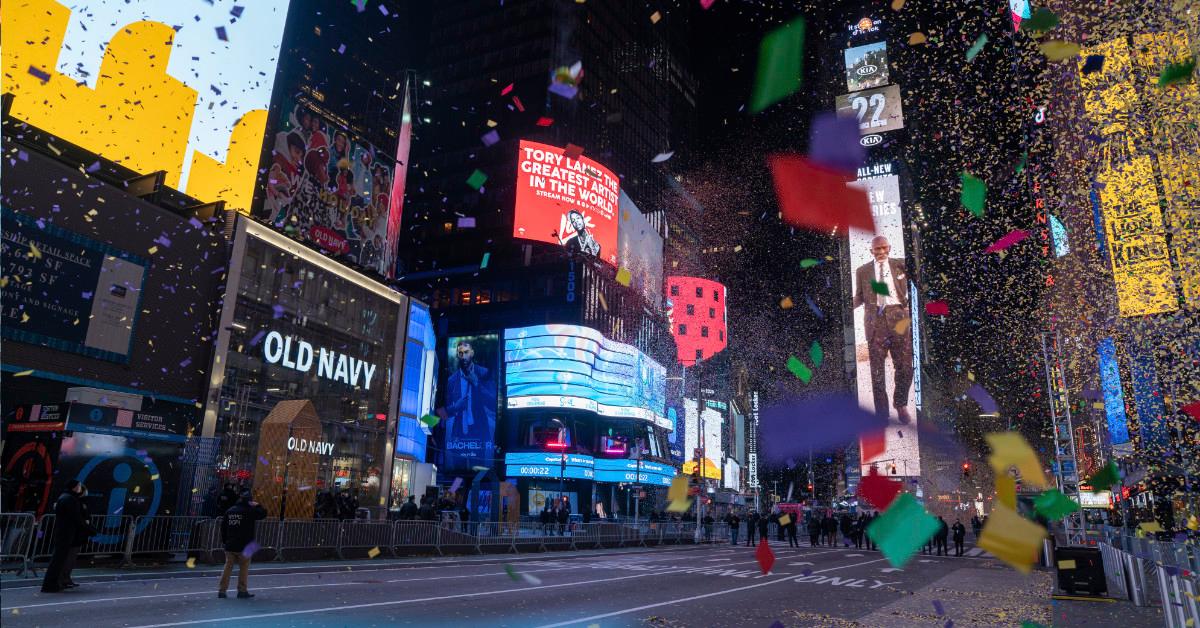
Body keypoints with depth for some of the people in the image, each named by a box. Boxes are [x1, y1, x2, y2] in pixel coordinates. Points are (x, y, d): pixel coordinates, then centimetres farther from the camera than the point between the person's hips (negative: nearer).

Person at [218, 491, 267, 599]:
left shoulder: (229, 511, 8)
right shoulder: (249, 511, -10)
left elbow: (223, 527, 12)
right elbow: (263, 513, -6)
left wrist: (225, 540, 19)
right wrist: (257, 505, 7)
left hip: (230, 546, 5)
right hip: (244, 546, -5)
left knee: (228, 567, 10)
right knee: (244, 568, 4)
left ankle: (222, 590, 9)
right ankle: (242, 590, 6)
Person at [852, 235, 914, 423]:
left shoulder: (901, 265, 8)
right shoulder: (862, 271, 7)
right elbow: (859, 297, 8)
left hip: (899, 318, 1)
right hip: (876, 321, 0)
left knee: (905, 367, 5)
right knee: (877, 369, 4)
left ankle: (901, 404, 28)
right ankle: (881, 412, 15)